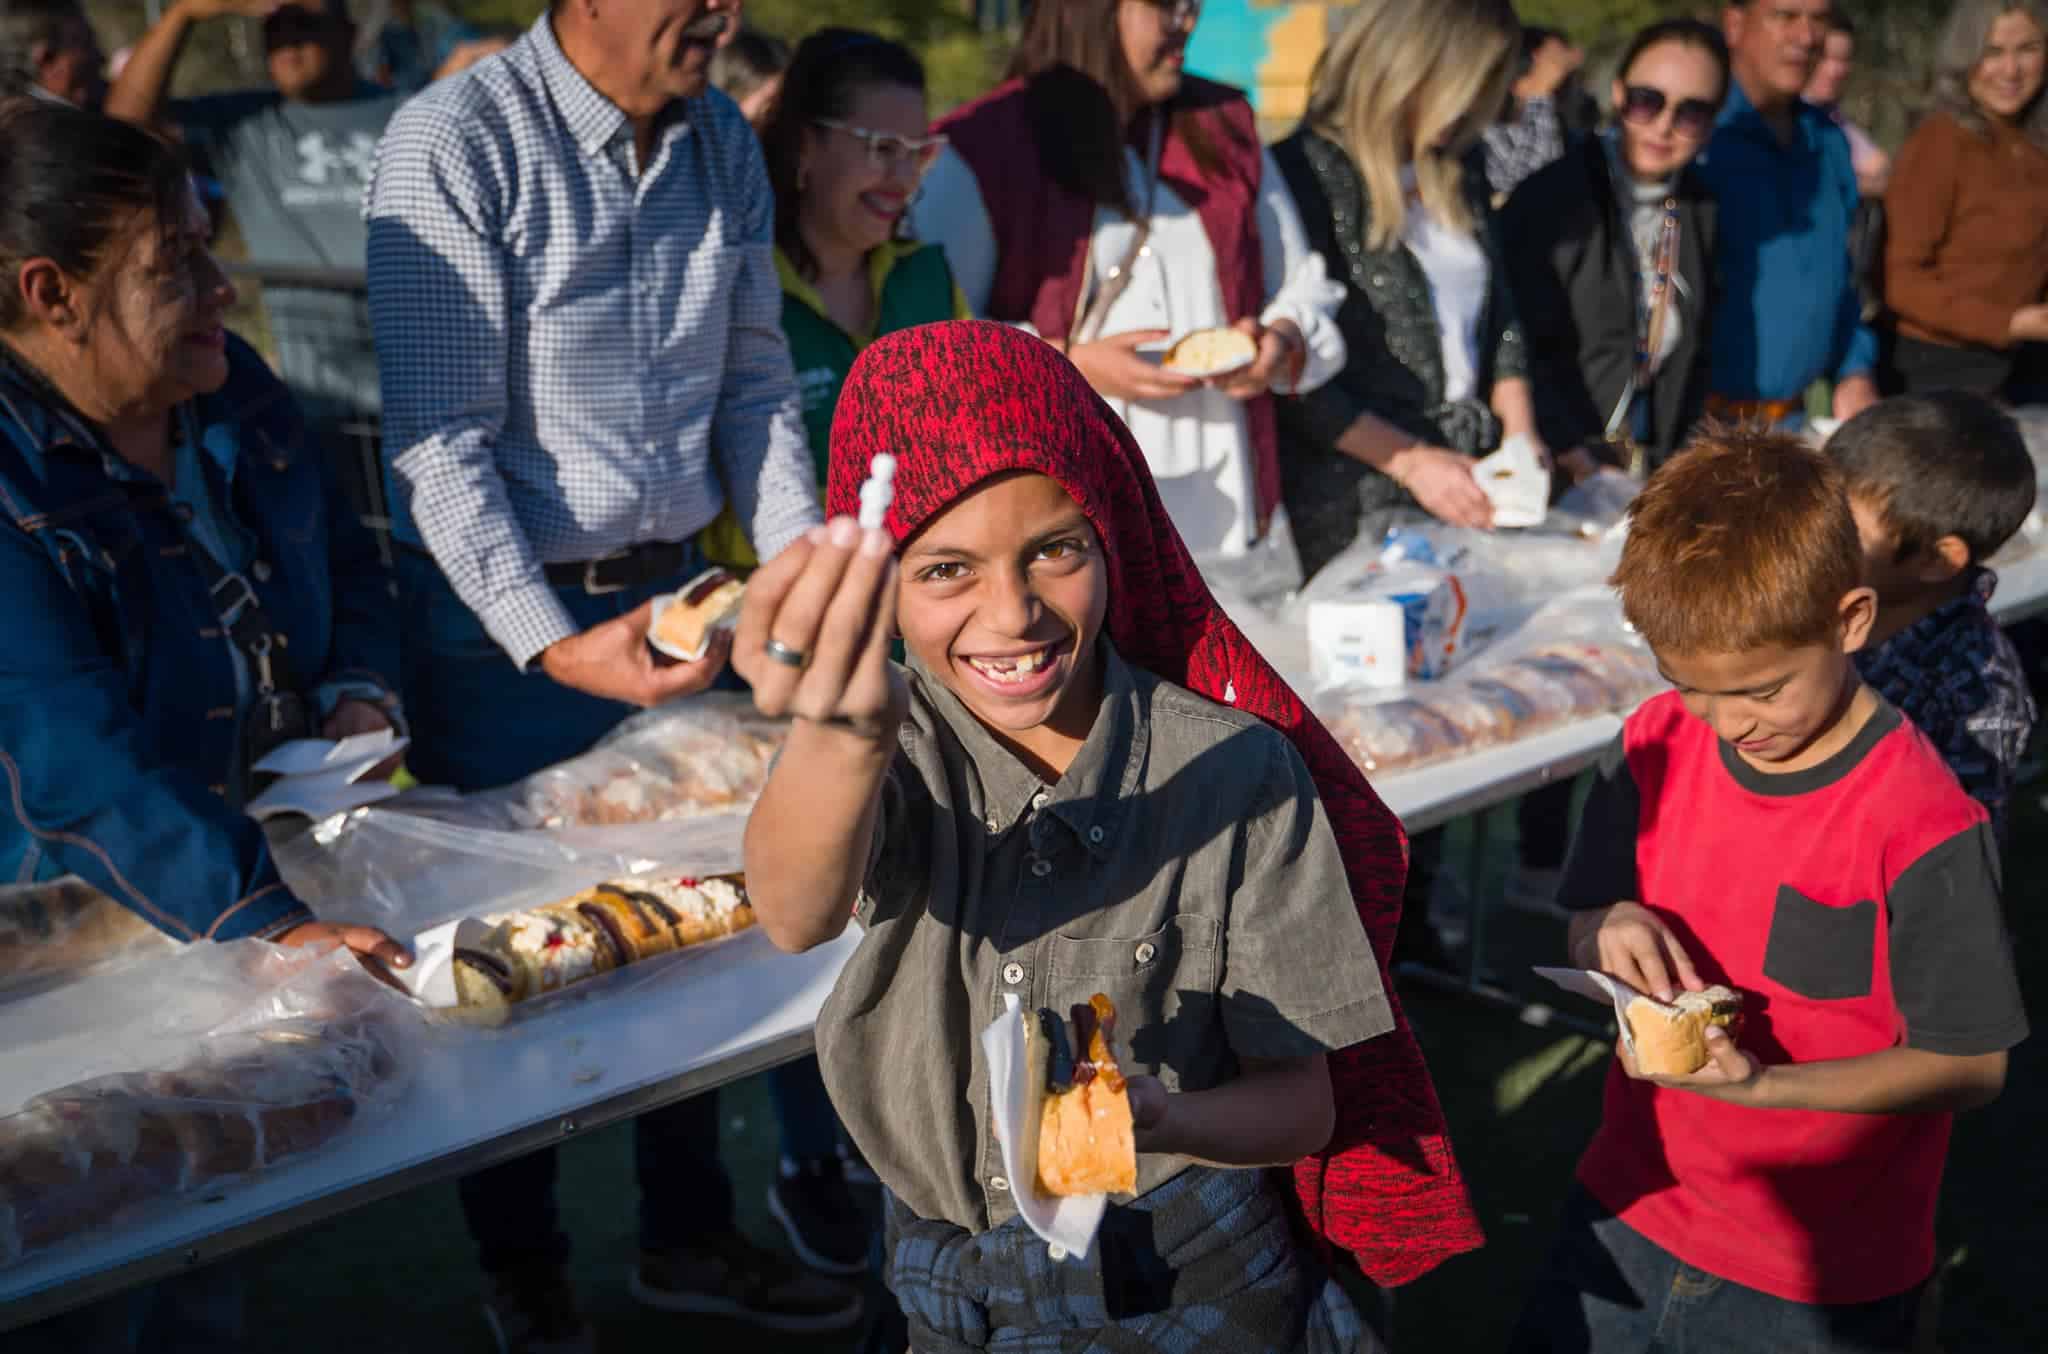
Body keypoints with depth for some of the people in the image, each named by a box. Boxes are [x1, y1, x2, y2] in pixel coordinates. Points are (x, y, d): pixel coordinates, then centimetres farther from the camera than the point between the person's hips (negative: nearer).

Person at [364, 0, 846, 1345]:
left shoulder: (724, 143, 3)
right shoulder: (454, 144, -17)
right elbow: (438, 439, -19)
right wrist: (555, 645, -25)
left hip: (674, 589, 6)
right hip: (499, 618, -5)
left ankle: (690, 1235, 34)